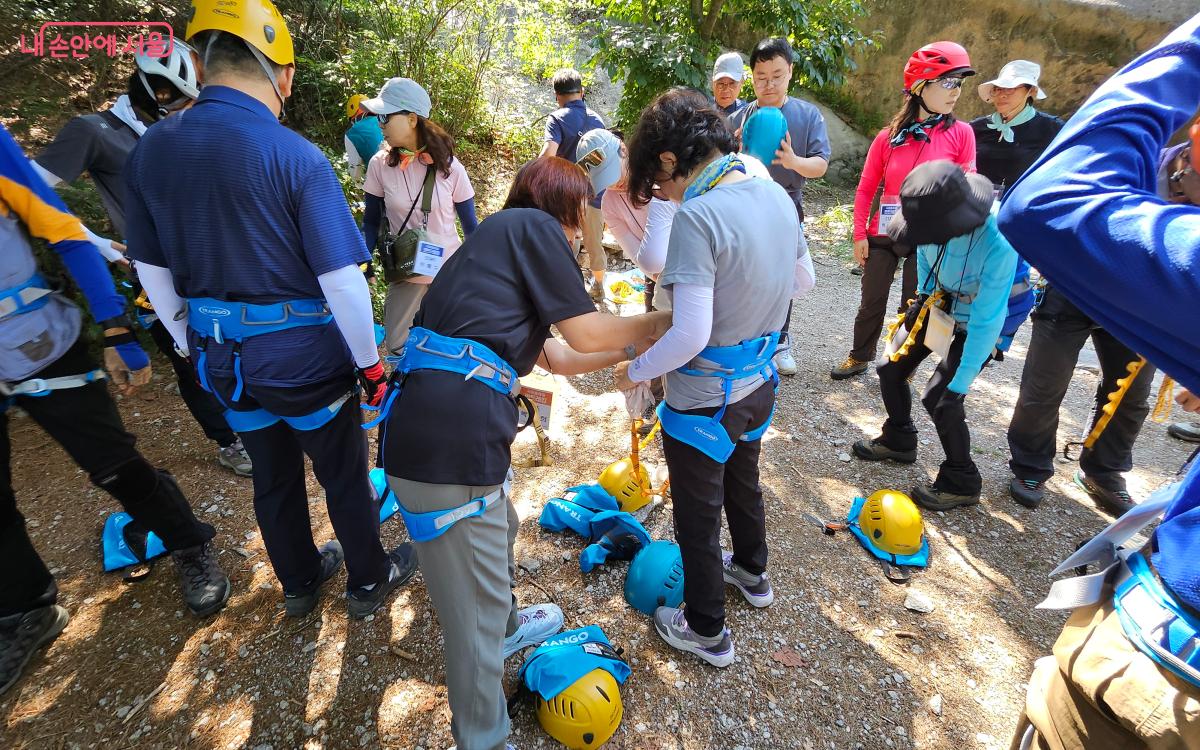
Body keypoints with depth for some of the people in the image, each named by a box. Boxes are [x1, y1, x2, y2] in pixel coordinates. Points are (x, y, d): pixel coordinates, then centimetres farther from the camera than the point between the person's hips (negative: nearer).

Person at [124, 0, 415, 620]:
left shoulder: (149, 151, 0)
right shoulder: (296, 156, -18)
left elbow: (154, 274, 7)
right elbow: (342, 282, -20)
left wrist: (195, 348, 19)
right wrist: (371, 362, -7)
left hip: (222, 360, 5)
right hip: (304, 358, -5)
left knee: (272, 477, 23)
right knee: (344, 475, 15)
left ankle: (299, 583, 44)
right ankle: (368, 581, 36)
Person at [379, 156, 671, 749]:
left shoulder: (500, 236, 26)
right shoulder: (533, 224, 0)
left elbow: (556, 357, 28)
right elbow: (586, 334, -1)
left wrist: (632, 349, 33)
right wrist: (660, 322, 15)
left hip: (424, 419, 10)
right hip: (450, 438, -10)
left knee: (498, 529, 32)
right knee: (473, 602, 7)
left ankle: (505, 626, 59)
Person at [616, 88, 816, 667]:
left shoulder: (696, 218, -28)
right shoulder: (776, 195, -3)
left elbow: (690, 335, -31)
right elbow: (802, 281, 10)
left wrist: (635, 371, -14)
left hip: (705, 400, -8)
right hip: (759, 383, 8)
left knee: (697, 515, 14)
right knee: (743, 479, 31)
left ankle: (707, 631, 37)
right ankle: (752, 573, 57)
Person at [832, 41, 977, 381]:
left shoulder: (961, 133, -3)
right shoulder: (889, 136, -3)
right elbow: (866, 189, 3)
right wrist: (860, 234, -1)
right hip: (883, 235, 1)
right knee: (871, 302, 11)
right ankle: (859, 357, 32)